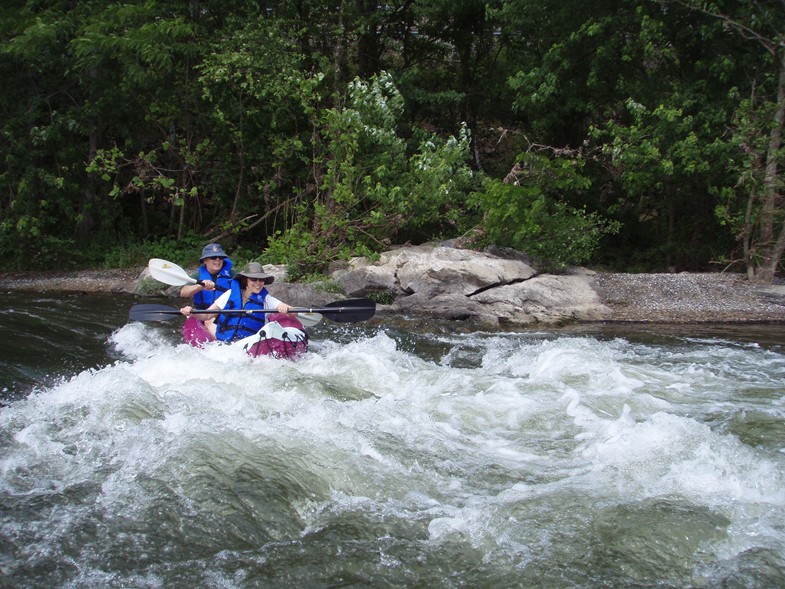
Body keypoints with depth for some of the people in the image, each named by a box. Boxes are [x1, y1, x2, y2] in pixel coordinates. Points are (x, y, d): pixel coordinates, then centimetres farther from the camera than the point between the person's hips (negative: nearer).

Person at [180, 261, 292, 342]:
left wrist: (285, 309, -32)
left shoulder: (265, 299, 1)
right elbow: (207, 315, 3)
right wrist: (191, 312, -15)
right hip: (223, 343, 0)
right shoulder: (231, 294, 3)